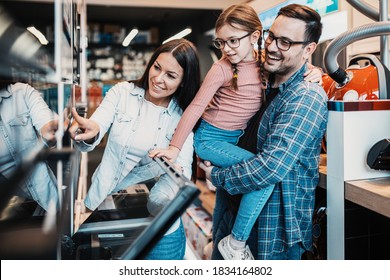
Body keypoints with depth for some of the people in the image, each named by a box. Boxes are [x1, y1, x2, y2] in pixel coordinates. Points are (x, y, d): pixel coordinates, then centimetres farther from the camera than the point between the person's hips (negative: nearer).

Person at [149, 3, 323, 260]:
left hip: (235, 138, 7)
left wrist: (313, 72, -11)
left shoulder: (265, 64, 0)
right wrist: (175, 147, -17)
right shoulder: (223, 68, -16)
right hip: (211, 139, -7)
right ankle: (236, 244, -11)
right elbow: (196, 107, -14)